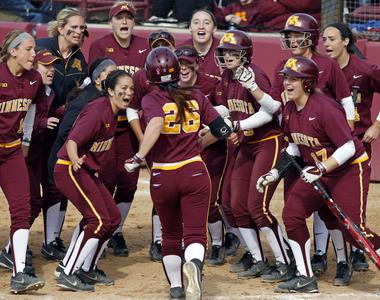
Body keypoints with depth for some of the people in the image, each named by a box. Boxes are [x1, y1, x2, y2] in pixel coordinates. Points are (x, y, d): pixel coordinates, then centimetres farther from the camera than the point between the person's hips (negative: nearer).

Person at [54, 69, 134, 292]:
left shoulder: (112, 111, 4)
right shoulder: (98, 111, -23)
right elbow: (72, 141, -32)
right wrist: (75, 159, -51)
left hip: (88, 171, 10)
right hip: (70, 170, -10)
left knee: (113, 217, 13)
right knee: (99, 220, -17)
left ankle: (87, 269, 24)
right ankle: (68, 274, -14)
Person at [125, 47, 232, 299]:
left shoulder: (152, 100, -6)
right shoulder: (196, 97, 4)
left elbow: (156, 123, -27)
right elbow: (223, 131, 6)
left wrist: (139, 157, -28)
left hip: (163, 177, 0)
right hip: (195, 173, 1)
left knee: (171, 234, 19)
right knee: (195, 232, -2)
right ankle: (194, 263, -34)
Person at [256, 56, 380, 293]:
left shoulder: (325, 108, -24)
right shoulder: (290, 110, 1)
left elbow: (348, 148, -25)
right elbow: (294, 147, 15)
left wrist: (322, 169, -33)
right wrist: (276, 172, 5)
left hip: (350, 169, -8)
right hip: (317, 171, 8)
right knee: (292, 213, -3)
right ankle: (306, 279, 3)